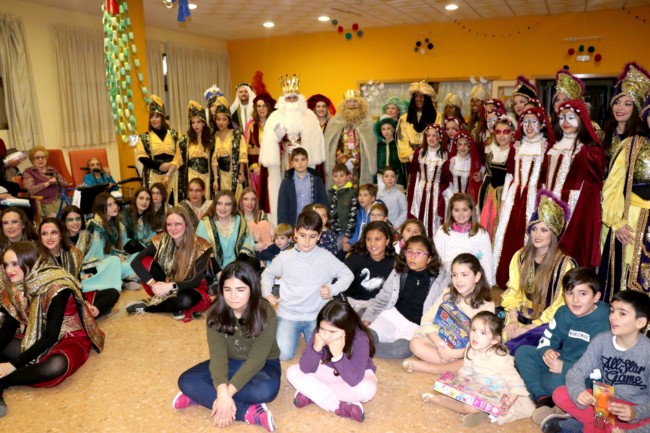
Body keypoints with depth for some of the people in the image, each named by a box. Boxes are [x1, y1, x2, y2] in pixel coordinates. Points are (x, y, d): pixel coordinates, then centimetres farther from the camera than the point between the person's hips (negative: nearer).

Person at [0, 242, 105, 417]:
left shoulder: (56, 286, -25)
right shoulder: (15, 287, -4)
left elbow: (51, 336, -25)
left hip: (69, 339, -6)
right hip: (36, 340, 7)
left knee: (55, 365, -37)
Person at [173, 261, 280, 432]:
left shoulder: (266, 313, -24)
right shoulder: (216, 312, -16)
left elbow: (256, 359, -27)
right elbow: (217, 354, -24)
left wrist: (227, 393, -35)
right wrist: (222, 392, -39)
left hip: (262, 365, -3)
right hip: (229, 363, 4)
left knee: (266, 389, -37)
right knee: (186, 381, -21)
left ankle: (200, 396, -21)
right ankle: (250, 412, -27)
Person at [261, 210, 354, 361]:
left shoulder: (326, 257, -6)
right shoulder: (284, 257, -4)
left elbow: (347, 274, 3)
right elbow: (268, 274, 13)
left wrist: (332, 289, -13)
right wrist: (267, 294, -3)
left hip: (317, 315, 0)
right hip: (288, 314, 0)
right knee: (284, 354, -14)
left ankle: (305, 331, 18)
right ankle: (297, 332, 18)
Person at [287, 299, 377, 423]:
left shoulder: (360, 340, -33)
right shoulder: (319, 333, -23)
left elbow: (354, 380, -40)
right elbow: (305, 369, -22)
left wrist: (338, 355, -51)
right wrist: (316, 348, -39)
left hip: (357, 375, -4)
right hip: (328, 371, 4)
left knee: (367, 389, -37)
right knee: (292, 372, -16)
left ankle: (310, 394, -21)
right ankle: (340, 407, -22)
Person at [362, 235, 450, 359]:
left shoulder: (442, 278, 0)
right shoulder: (399, 273, 8)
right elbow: (381, 299, 11)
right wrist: (366, 319, -2)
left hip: (418, 325, -1)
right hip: (393, 315, 1)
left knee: (401, 349, -31)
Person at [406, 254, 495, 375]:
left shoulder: (486, 306, -9)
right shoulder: (448, 294, -1)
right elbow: (427, 320, -4)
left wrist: (453, 353, -24)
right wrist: (440, 345, -19)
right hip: (441, 343, 2)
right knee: (416, 343, -21)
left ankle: (420, 366, -26)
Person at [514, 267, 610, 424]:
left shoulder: (605, 323, -23)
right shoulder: (563, 313, -2)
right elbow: (547, 339, 6)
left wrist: (564, 368, -27)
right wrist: (546, 352, -19)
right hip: (560, 361, 8)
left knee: (555, 381, -35)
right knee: (523, 352, -4)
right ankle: (541, 398, -16)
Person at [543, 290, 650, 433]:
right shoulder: (601, 340, -8)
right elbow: (577, 371, -10)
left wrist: (635, 413, -32)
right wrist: (578, 391, -31)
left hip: (636, 408, -2)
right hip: (604, 400, 3)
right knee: (560, 395, -18)